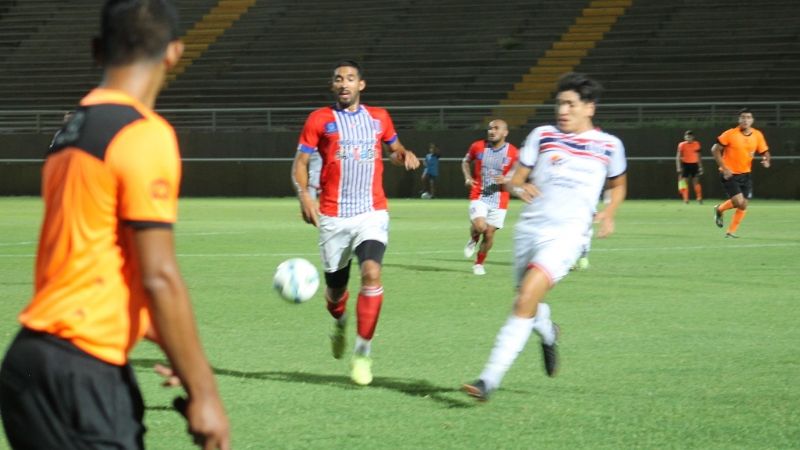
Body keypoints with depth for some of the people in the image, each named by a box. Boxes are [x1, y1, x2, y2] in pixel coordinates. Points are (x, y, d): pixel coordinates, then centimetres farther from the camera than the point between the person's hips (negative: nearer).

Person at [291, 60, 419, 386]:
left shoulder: (379, 118, 9)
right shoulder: (320, 120, 2)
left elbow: (395, 149, 25)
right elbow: (299, 163, 1)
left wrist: (405, 156, 1)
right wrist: (304, 194, -18)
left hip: (372, 213, 0)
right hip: (333, 217, 0)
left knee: (371, 273, -23)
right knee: (335, 288, 9)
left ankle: (363, 352, -14)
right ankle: (339, 323, 47)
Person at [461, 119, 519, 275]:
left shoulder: (513, 153, -6)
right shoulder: (478, 147, -2)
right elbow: (466, 161, 17)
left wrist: (506, 180, -18)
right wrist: (468, 177, -1)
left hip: (499, 199, 1)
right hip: (479, 196, 0)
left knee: (489, 233, 3)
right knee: (480, 226, -23)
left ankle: (479, 263, 25)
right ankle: (473, 240, 13)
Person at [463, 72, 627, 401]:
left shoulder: (609, 146, 6)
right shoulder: (542, 136, 8)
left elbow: (618, 185, 23)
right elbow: (515, 180, 8)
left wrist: (609, 213, 5)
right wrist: (519, 187, -16)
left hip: (566, 234, -4)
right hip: (529, 228, 4)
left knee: (526, 300, -21)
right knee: (529, 305, 14)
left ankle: (490, 379, -23)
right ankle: (548, 332, 53)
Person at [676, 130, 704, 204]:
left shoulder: (696, 144, 4)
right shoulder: (682, 145, -4)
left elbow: (698, 156, 12)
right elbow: (678, 157, -4)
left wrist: (700, 166, 11)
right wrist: (679, 167, -13)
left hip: (694, 164, 1)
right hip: (685, 164, -1)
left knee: (696, 181, -2)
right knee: (684, 180, -5)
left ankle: (699, 199, 6)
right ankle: (686, 199, 0)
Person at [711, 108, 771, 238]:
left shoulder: (757, 135, -1)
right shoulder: (730, 134, -13)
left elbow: (765, 153, 10)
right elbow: (715, 150, -9)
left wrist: (766, 161, -14)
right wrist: (724, 168, -15)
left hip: (745, 175, 5)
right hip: (729, 174, -5)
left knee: (743, 205, 3)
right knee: (738, 201, -17)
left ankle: (731, 232, 17)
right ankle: (719, 209, 13)